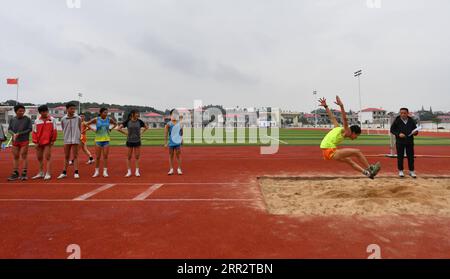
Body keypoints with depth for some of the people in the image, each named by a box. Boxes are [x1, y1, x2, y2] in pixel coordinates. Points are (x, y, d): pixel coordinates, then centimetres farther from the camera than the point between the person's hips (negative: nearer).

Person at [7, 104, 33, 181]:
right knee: (15, 157, 6)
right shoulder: (12, 119, 7)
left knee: (24, 156, -1)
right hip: (15, 141, 4)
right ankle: (15, 174, 12)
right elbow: (9, 129, 10)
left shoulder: (27, 119, -3)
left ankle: (24, 174, 4)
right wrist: (13, 134, -11)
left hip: (24, 141, -4)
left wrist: (19, 134, -10)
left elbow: (30, 129, -5)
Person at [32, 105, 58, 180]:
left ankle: (48, 174, -1)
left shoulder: (52, 120, 0)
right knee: (39, 158, 12)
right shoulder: (37, 121, 6)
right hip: (39, 143, 4)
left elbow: (54, 130, -1)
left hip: (48, 142, -4)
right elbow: (34, 132, 6)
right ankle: (41, 173, 24)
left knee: (48, 157, -4)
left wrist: (53, 140, -4)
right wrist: (35, 142, -1)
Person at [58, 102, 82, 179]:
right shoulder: (63, 119, 2)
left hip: (75, 140, -2)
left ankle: (76, 172, 4)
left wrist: (79, 136, 4)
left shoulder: (78, 118, -1)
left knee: (75, 156, 0)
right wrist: (67, 136, 9)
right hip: (67, 140, 2)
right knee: (66, 157, 10)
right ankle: (64, 172, 18)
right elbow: (63, 129, 13)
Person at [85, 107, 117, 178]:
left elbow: (115, 124, 17)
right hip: (98, 140, -1)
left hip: (106, 140, 1)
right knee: (97, 157, 4)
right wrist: (93, 130, 0)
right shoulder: (96, 119, -4)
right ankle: (97, 171, 15)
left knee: (105, 156, 1)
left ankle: (105, 171, 8)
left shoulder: (109, 119, 0)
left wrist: (110, 129, 6)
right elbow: (87, 124, 5)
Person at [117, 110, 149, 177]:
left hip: (137, 141, 1)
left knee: (137, 156, 4)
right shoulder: (127, 122, -6)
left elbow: (146, 127, 13)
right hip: (129, 141, -1)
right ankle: (129, 171, 14)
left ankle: (137, 171, 12)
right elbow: (119, 128, -5)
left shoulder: (139, 121, -1)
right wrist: (125, 133, -6)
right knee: (129, 157, 5)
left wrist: (141, 132, 3)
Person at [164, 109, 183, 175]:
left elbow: (181, 132, 16)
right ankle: (171, 169, 13)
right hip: (171, 142, -1)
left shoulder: (179, 123, 5)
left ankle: (179, 169, 10)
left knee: (178, 155, 3)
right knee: (171, 156, 6)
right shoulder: (169, 124, -3)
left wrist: (181, 140, 15)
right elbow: (165, 133, -2)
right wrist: (165, 142, -6)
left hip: (178, 142, 1)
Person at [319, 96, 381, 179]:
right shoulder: (347, 132, -5)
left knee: (350, 161, 22)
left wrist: (325, 106, 17)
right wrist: (341, 106, -35)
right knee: (357, 152, -4)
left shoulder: (340, 129, 18)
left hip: (327, 152, 10)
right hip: (330, 151, -10)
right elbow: (345, 119, -21)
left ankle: (367, 173, 32)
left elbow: (332, 117, 18)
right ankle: (370, 169, 11)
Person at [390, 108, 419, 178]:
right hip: (400, 142, -2)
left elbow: (415, 130, 13)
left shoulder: (411, 121, 5)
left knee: (411, 157, 5)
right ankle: (401, 171, 15)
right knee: (400, 157, 3)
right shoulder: (397, 121, -2)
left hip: (409, 142, 2)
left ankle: (411, 171, 16)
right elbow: (392, 130, 1)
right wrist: (398, 134, -15)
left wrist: (415, 132, -11)